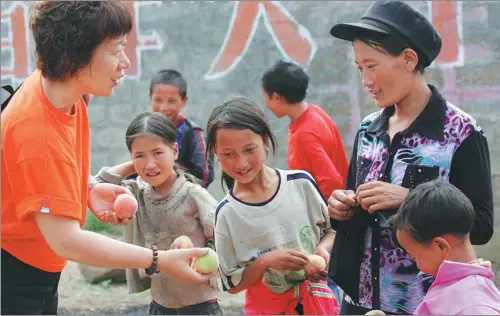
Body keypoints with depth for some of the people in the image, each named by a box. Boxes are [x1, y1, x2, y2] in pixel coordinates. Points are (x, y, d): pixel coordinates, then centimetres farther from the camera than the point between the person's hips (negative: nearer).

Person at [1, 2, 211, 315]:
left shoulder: (61, 89, -4)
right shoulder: (37, 130, -31)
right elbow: (65, 239, -30)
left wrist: (90, 189, -3)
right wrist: (158, 261, -29)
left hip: (42, 269, 9)